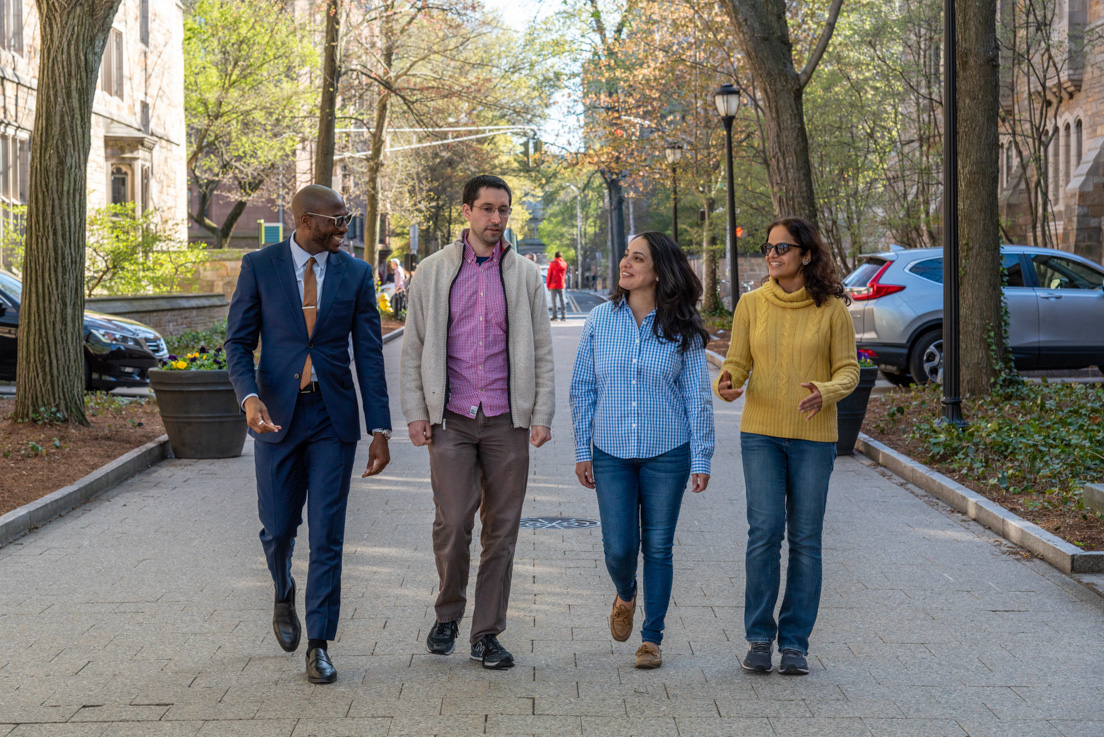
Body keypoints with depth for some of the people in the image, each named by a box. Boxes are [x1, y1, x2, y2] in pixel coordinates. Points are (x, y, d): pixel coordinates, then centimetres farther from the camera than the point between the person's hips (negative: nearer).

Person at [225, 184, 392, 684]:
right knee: (277, 529, 7)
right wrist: (248, 396, -19)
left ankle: (319, 645, 6)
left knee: (327, 536, -2)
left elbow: (369, 355, 2)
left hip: (333, 418, 0)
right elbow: (238, 342, 0)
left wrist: (380, 430, -3)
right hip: (277, 416, 0)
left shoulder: (356, 274, 2)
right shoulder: (259, 267, -1)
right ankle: (284, 598, 40)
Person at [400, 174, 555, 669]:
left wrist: (542, 414, 0)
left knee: (501, 530, 2)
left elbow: (541, 349, 9)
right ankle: (448, 614, 16)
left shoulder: (525, 275, 8)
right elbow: (413, 347, 7)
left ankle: (487, 634, 11)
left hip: (506, 420, 1)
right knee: (452, 523, -9)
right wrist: (415, 412, -1)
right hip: (450, 420, -1)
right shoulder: (434, 271, 6)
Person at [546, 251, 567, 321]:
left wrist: (548, 285, 4)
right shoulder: (564, 263, 4)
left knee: (554, 301, -1)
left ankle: (554, 316, -4)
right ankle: (563, 316, 1)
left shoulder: (552, 263, -6)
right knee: (562, 300, 5)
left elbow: (549, 275, -5)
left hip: (553, 285, -3)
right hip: (561, 285, 3)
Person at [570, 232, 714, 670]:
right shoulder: (600, 320, 1)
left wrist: (701, 459, -3)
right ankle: (625, 596, 32)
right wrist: (582, 450, 4)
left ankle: (652, 638, 19)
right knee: (619, 547, -2)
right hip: (611, 453, 1)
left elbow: (697, 396, 1)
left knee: (658, 547, 5)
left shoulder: (682, 329, -3)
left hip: (667, 453, -1)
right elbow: (582, 388, 7)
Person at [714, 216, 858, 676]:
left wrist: (826, 392, -20)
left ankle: (795, 643, 13)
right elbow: (737, 361, 6)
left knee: (805, 539, 2)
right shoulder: (752, 305, 4)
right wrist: (727, 385, -17)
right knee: (764, 530, -8)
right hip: (761, 433, 1)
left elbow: (848, 369, 1)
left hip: (813, 436, -1)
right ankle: (759, 638, 6)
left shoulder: (831, 309, -2)